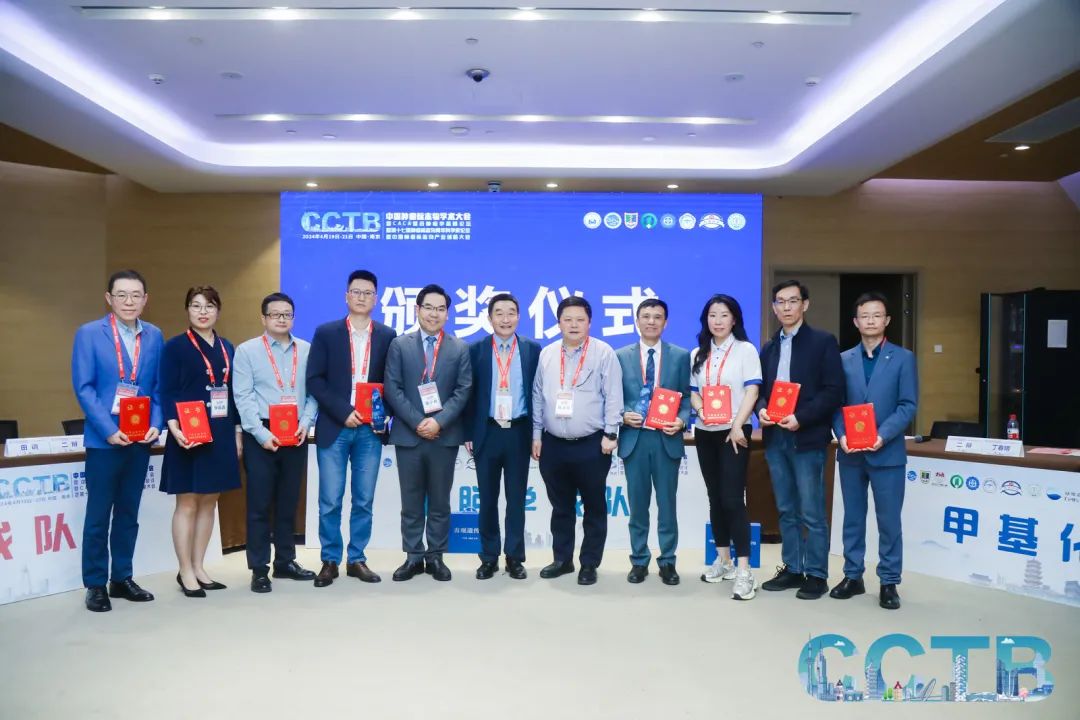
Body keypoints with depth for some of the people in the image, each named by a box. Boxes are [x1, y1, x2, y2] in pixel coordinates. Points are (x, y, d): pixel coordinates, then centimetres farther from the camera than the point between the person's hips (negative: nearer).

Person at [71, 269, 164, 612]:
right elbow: (83, 388, -9)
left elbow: (159, 387, 8)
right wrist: (108, 430, -16)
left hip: (140, 439, 4)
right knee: (98, 515, 3)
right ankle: (95, 585, 15)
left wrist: (156, 424, -7)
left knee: (128, 513, 12)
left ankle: (122, 578, 24)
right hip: (104, 439, -4)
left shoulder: (154, 336, 6)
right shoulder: (89, 334, -4)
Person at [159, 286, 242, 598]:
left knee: (209, 502, 10)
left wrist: (237, 433, 10)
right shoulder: (175, 346, -3)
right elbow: (167, 393, -8)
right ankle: (185, 572, 12)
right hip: (189, 436, -5)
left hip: (221, 434, 5)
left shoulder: (227, 348, 12)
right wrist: (175, 429, -21)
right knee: (187, 503, 1)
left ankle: (198, 567, 20)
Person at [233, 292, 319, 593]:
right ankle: (259, 569, 10)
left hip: (296, 436, 3)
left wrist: (305, 422, -9)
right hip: (261, 436, -3)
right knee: (260, 503, 2)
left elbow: (313, 391, 6)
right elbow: (243, 397, -6)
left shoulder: (306, 350, 8)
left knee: (289, 502, 11)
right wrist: (261, 433, -14)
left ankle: (285, 561, 23)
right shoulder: (247, 350, 1)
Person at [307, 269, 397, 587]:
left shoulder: (387, 336, 7)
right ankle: (329, 561, 15)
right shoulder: (326, 332, 1)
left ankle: (357, 559, 19)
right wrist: (343, 412, -12)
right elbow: (314, 380, -4)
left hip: (370, 430, 2)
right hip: (334, 428, -1)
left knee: (364, 500, 7)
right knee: (330, 500, 2)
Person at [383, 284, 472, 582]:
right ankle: (413, 556, 17)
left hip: (445, 435, 0)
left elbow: (463, 391, -2)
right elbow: (392, 389, -2)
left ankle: (435, 556, 18)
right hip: (408, 434, 0)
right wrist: (417, 422, -12)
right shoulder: (399, 345, 5)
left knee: (440, 501, 8)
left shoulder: (460, 348, 5)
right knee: (411, 501, 7)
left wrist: (439, 421, -14)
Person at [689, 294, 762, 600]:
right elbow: (692, 391, 11)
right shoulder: (698, 354, 11)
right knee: (715, 498, 11)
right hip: (705, 433, 5)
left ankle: (743, 570, -7)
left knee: (733, 499, -10)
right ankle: (723, 560, 22)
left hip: (734, 432, -5)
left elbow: (752, 391, -9)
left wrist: (737, 426, -18)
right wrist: (700, 409, -11)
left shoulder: (745, 350, -2)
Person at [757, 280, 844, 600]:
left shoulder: (823, 341, -2)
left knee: (812, 513, 0)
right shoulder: (769, 347, 14)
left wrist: (801, 418, -18)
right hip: (775, 438, 5)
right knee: (786, 511, 12)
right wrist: (761, 409, -7)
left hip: (807, 438, -5)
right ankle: (792, 569, 22)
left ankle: (816, 575, 12)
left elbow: (833, 390, -9)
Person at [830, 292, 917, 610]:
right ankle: (853, 576, 22)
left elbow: (908, 405, -4)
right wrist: (842, 435, -12)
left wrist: (884, 435, -17)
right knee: (852, 518, 11)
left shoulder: (903, 358, 3)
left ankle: (889, 582, 16)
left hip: (887, 452, -2)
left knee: (889, 520, 4)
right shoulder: (844, 359, 9)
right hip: (850, 452, 3)